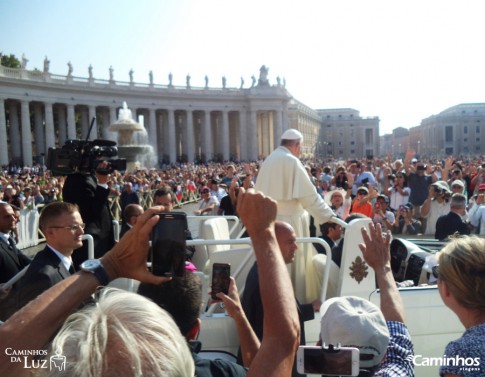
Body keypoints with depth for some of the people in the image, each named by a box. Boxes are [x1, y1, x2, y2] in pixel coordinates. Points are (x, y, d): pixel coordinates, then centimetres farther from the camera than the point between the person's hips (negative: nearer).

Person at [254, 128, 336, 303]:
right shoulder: (291, 161, -14)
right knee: (293, 260, 2)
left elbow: (260, 193, 14)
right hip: (288, 219, -8)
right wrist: (328, 215, -12)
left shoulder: (269, 160, 9)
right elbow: (309, 193, -17)